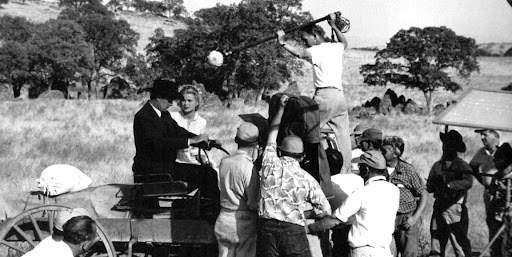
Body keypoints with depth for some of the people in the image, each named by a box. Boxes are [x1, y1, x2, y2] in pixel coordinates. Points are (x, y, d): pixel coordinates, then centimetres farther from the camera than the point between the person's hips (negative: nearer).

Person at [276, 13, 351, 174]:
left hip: (325, 96, -8)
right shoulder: (335, 47, 17)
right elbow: (344, 43, 42)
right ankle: (345, 173, 11)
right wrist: (334, 26, 45)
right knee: (343, 138, 8)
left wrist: (282, 43, -23)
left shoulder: (318, 50, -6)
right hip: (341, 97, 8)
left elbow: (300, 53, -26)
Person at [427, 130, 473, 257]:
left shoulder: (462, 166, -3)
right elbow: (429, 188, 9)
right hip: (438, 209, 5)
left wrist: (449, 184, -28)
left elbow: (468, 182, -22)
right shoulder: (437, 166, 13)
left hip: (455, 210, -5)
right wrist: (437, 182, -10)